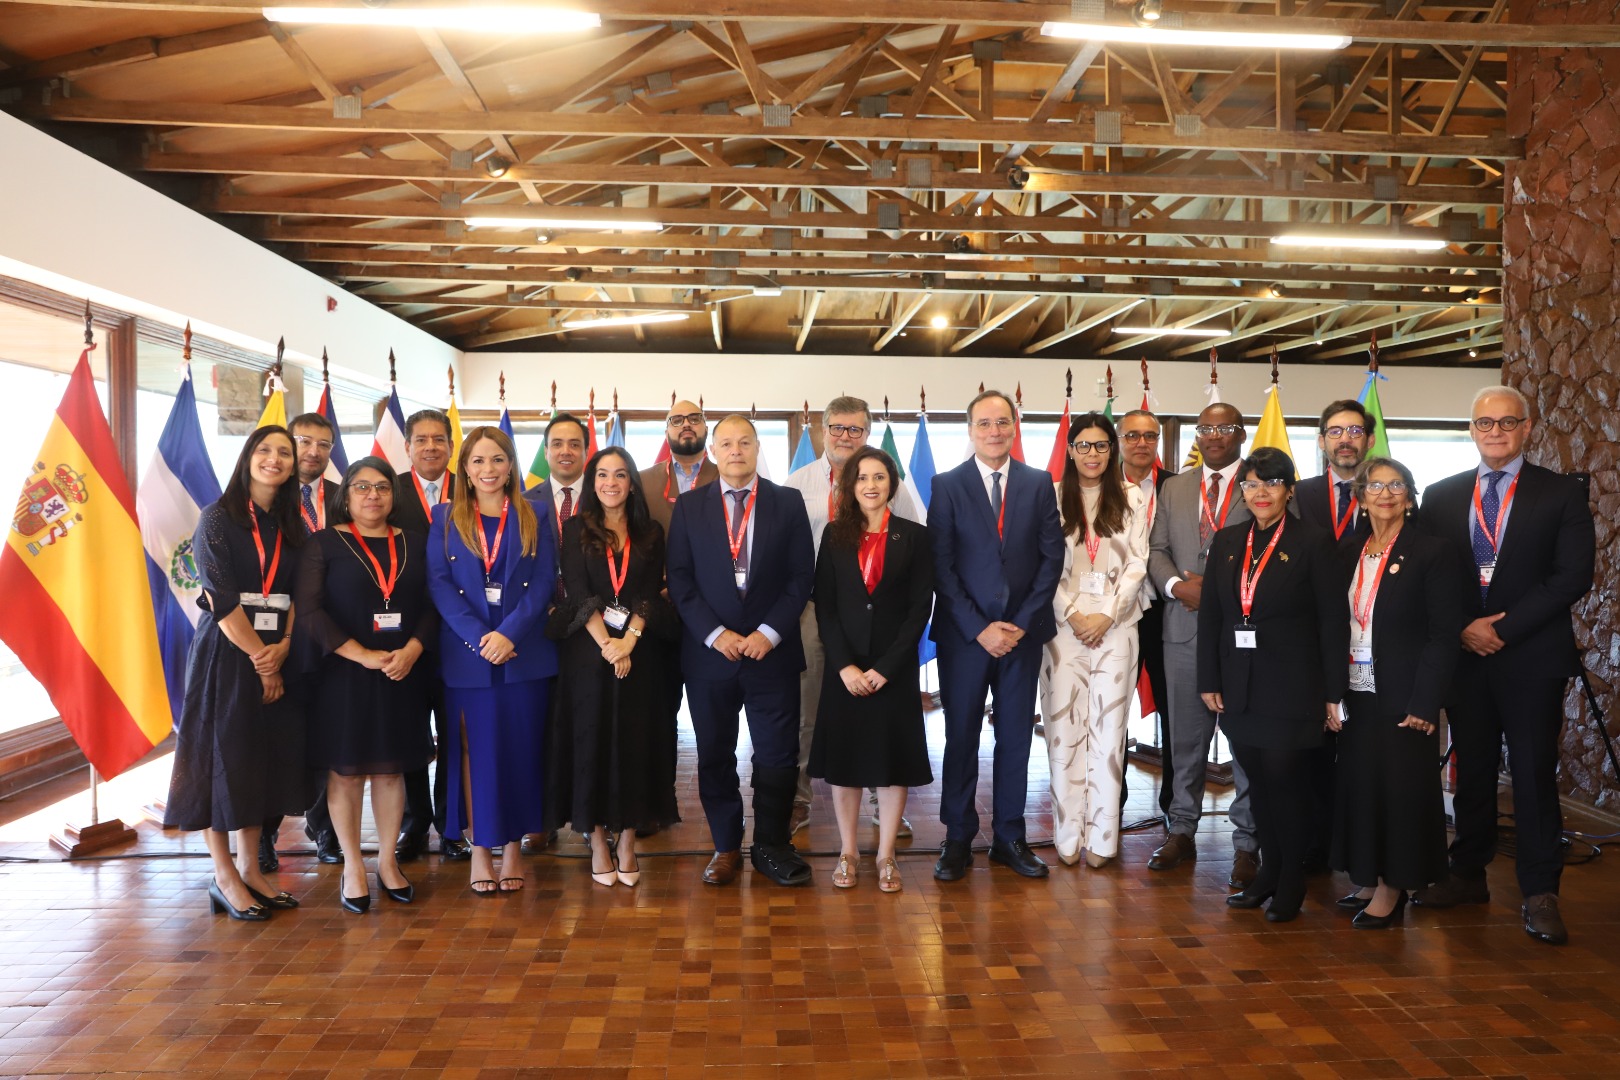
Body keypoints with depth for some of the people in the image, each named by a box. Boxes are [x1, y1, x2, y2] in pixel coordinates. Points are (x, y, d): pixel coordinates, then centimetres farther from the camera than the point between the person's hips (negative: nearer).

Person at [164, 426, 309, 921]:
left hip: (276, 657, 5)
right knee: (222, 758, 1)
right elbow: (220, 598, -12)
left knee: (264, 759, 8)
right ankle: (224, 877, 12)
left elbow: (298, 595, 5)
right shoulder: (218, 517, -5)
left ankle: (250, 868, 19)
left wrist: (283, 646, -12)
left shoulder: (291, 526, 11)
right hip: (225, 653, -5)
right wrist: (258, 657, -12)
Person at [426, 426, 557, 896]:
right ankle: (479, 847, 13)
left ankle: (513, 845, 15)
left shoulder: (533, 517, 7)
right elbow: (438, 582, -2)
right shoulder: (445, 518, 8)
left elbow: (543, 583, -1)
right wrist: (478, 637, -14)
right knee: (475, 750, 3)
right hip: (466, 654, 0)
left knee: (520, 749, 4)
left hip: (525, 654, 0)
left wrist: (509, 633, -15)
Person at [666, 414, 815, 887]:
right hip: (709, 652, 1)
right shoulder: (690, 507, 5)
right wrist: (715, 634, -10)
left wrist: (769, 633, -11)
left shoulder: (788, 503, 4)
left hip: (772, 650, -1)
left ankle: (772, 846, 18)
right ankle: (726, 847, 22)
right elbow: (680, 580, 1)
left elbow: (802, 576, 0)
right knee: (715, 754, 8)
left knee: (778, 754, 3)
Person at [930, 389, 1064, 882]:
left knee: (1016, 737, 9)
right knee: (961, 737, 5)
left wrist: (1023, 622, -6)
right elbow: (941, 565, -5)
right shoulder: (947, 485, -1)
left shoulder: (1039, 484, 5)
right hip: (964, 634, -2)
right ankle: (958, 838, 16)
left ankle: (1009, 837, 20)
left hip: (1022, 632, 2)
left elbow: (1052, 556, 2)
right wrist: (979, 628, -11)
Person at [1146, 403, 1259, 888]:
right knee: (1185, 735, 11)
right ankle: (1181, 830, 23)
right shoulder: (1174, 488, 14)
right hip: (1185, 626, 4)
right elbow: (1157, 549, 12)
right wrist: (1178, 585, -7)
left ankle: (1246, 842, 12)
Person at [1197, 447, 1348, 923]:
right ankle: (1268, 871, 24)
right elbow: (1210, 614, 10)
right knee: (1258, 781, 10)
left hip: (1291, 688, -4)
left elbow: (1333, 623, -6)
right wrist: (1209, 681, 6)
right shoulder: (1226, 542, 9)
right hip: (1240, 687, 4)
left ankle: (1291, 882, 15)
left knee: (1286, 780, -1)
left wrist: (1334, 693, -8)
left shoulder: (1312, 545, -5)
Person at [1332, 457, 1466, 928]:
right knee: (1359, 784, 10)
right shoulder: (1349, 554, 9)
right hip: (1357, 693, 5)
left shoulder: (1432, 553, -7)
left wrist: (1423, 704, -16)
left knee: (1402, 788, 2)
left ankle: (1393, 888, 15)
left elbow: (1444, 636, -11)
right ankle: (1368, 881, 23)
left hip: (1402, 696, -5)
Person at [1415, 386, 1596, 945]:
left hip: (1531, 658, -3)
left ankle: (1540, 894, 7)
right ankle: (1469, 876, 22)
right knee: (1472, 770, 11)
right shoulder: (1441, 496, 9)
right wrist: (1462, 629, -7)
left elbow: (1573, 576, -8)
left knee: (1534, 773, -1)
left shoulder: (1561, 493, 0)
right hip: (1464, 655, 3)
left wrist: (1503, 627, -13)